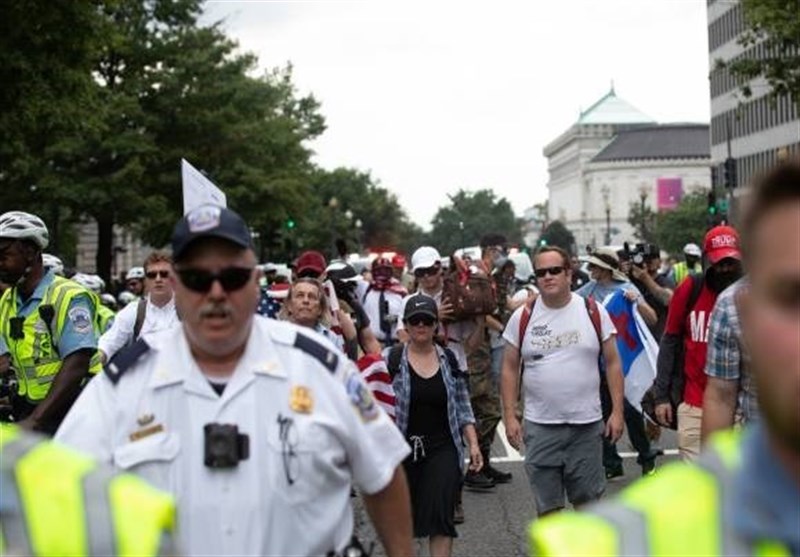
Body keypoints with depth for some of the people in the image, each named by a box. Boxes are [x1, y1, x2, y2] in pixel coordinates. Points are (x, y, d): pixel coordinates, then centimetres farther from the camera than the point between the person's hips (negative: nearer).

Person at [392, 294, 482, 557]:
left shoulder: (449, 360, 5)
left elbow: (462, 407, 10)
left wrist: (473, 444, 4)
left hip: (442, 449, 1)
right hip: (403, 450, -1)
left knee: (441, 514, -11)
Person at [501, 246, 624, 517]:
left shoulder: (594, 312, 0)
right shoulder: (523, 317, 1)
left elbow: (612, 363, 3)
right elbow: (510, 369, 5)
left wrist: (617, 411, -3)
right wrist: (510, 416, -1)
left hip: (587, 423, 0)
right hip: (540, 426, 0)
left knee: (588, 499, 8)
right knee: (548, 505, 7)